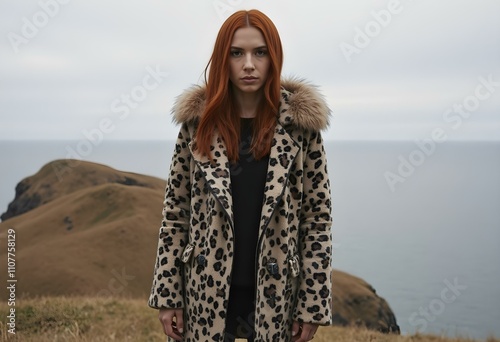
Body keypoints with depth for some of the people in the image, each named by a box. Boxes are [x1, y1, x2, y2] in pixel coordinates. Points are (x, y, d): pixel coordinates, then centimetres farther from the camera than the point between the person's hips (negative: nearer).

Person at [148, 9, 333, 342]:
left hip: (274, 292, 0)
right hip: (207, 290, 1)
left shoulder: (299, 124, -4)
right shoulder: (198, 122, -2)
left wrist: (313, 303, -4)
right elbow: (175, 211, 2)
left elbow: (318, 216, -3)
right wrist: (167, 294, 0)